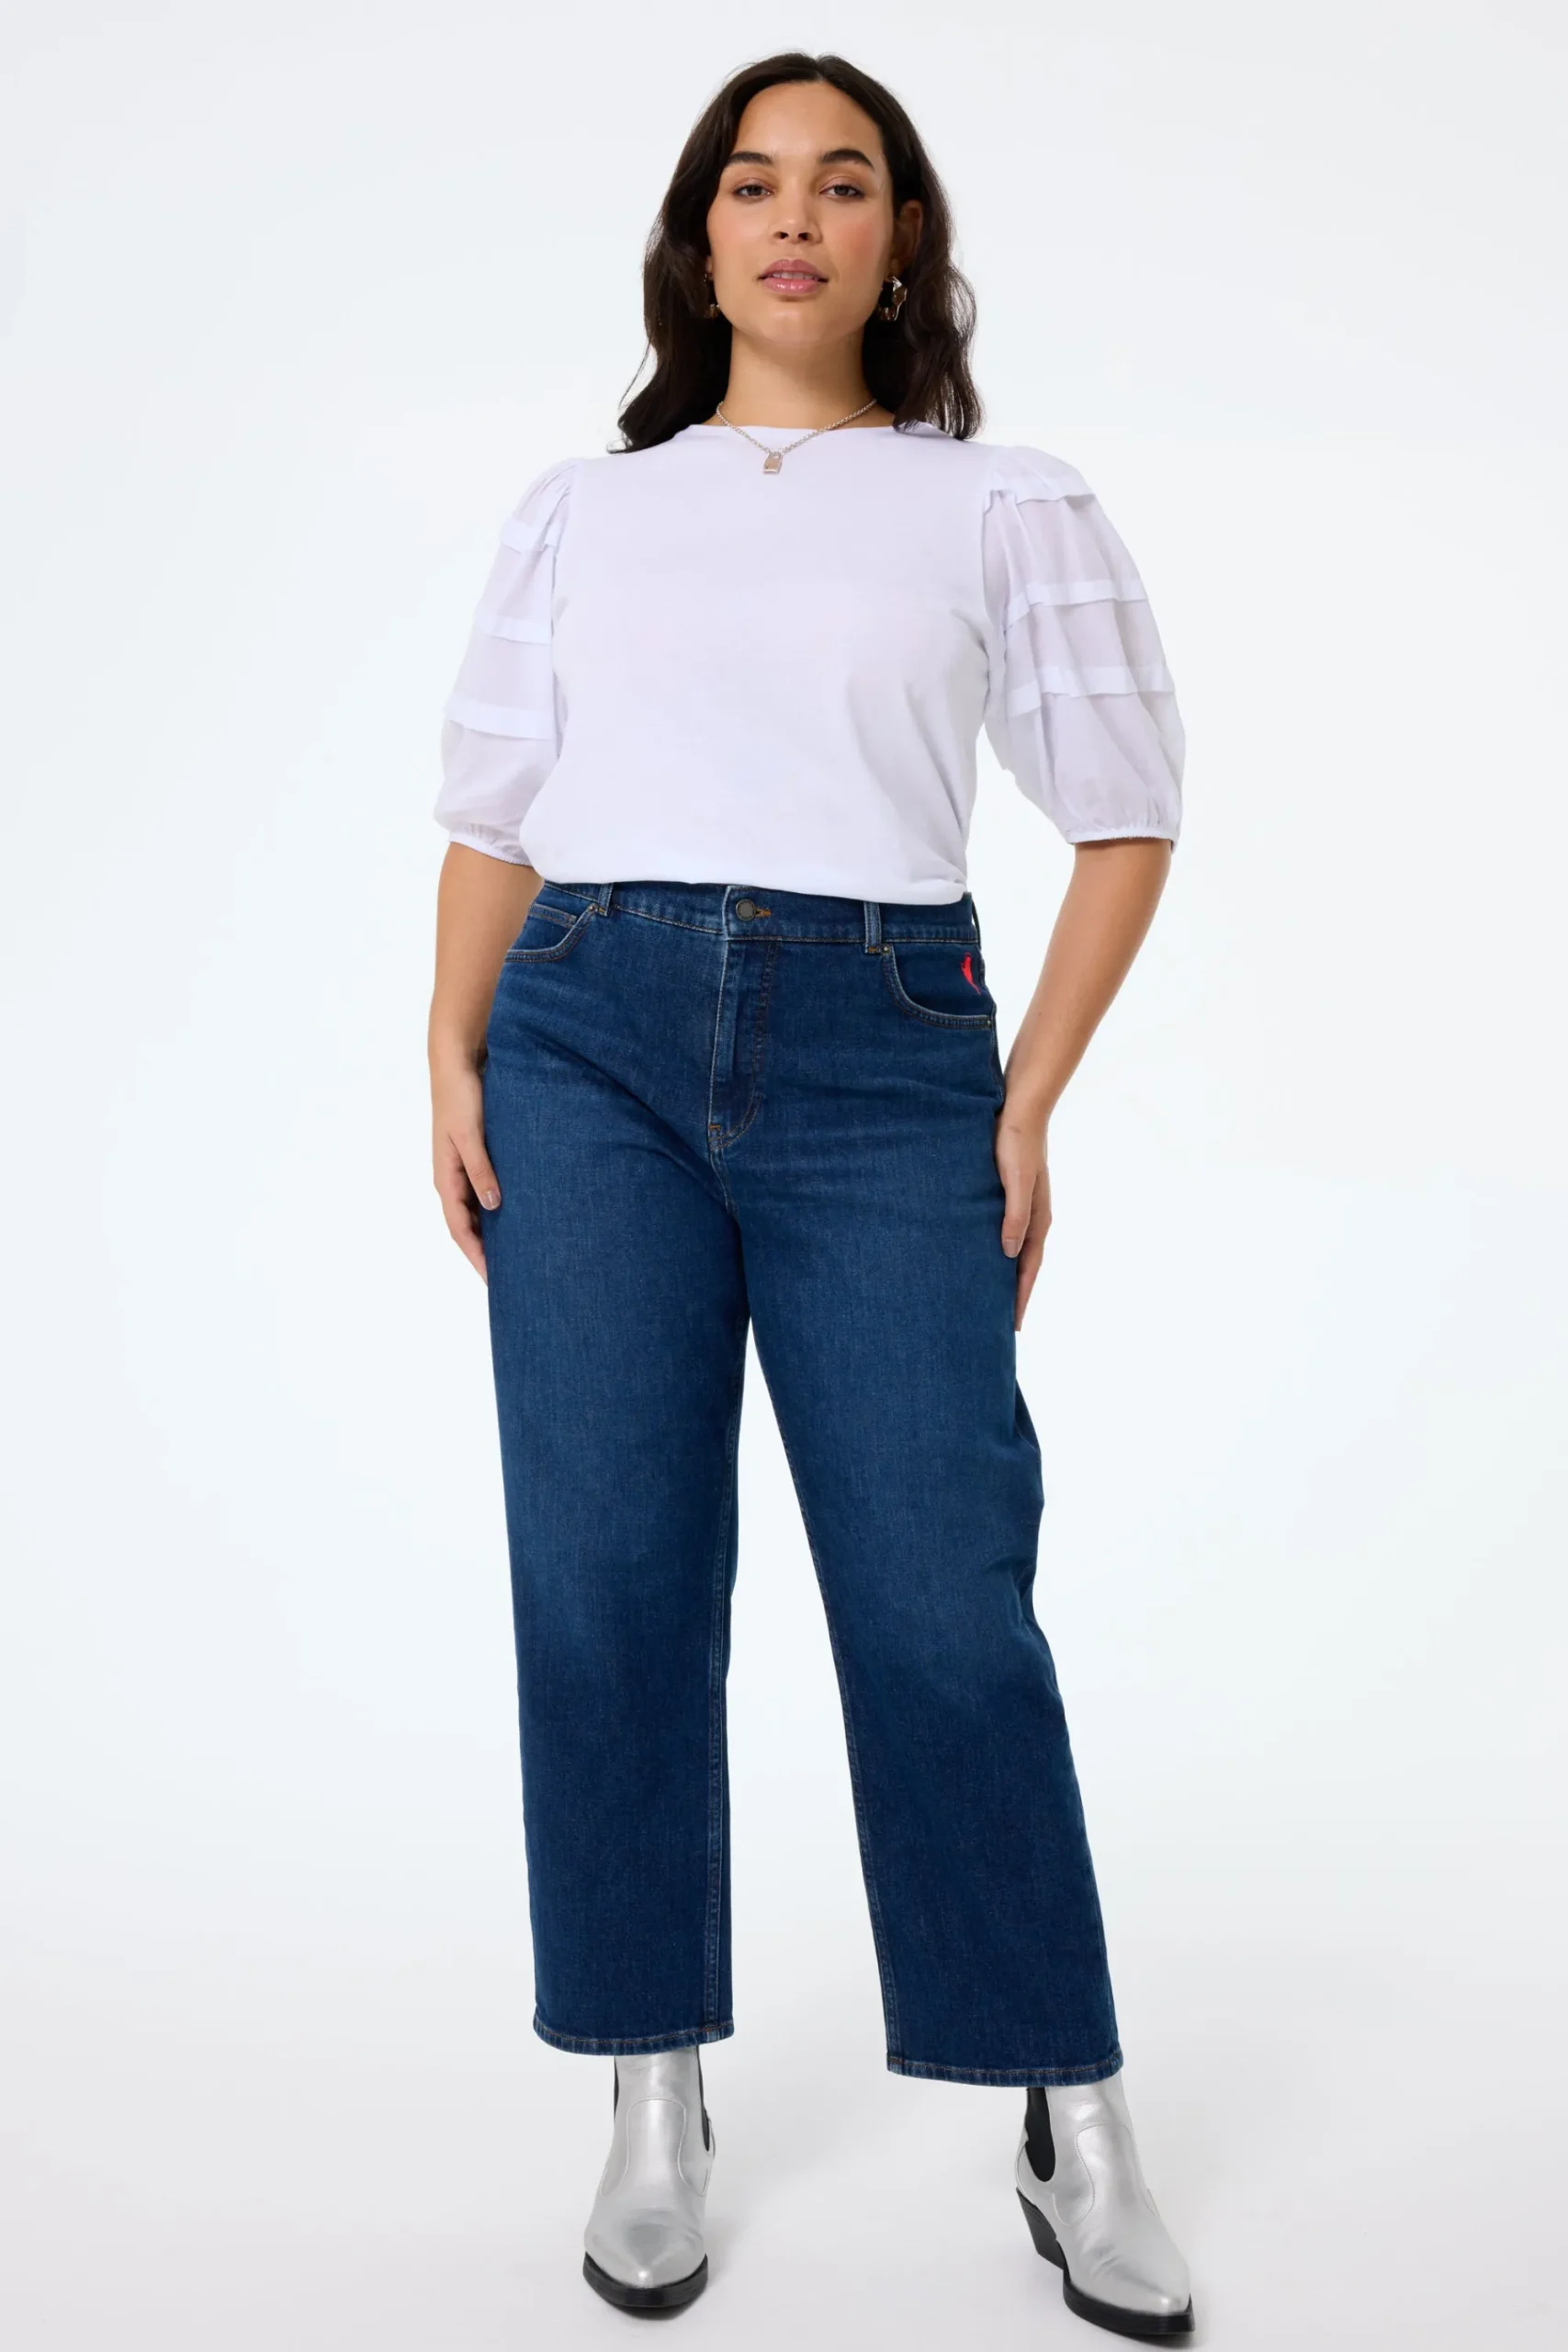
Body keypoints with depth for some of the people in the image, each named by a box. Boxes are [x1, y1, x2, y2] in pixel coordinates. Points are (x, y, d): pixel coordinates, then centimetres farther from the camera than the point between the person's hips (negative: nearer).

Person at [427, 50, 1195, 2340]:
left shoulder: (1003, 507, 10)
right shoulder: (580, 509, 15)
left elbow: (1126, 810, 9)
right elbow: (494, 811, 15)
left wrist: (1030, 1105, 0)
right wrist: (455, 1058, 0)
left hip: (879, 1056, -2)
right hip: (592, 1046, 2)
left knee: (946, 1602, -3)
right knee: (610, 1590, 0)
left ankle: (1076, 2127, 13)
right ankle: (657, 2104, 15)